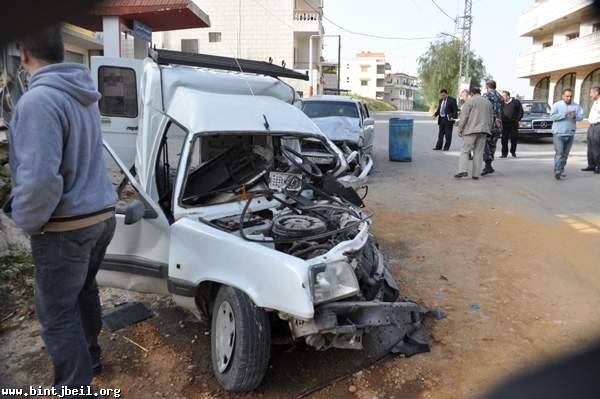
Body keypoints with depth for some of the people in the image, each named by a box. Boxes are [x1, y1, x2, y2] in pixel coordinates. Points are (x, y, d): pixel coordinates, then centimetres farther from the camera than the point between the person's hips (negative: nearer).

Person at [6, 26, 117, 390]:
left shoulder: (38, 100, -22)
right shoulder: (85, 95, 6)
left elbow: (41, 179, -30)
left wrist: (28, 221, -11)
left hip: (66, 227, -8)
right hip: (101, 215, 9)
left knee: (56, 313, 6)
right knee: (84, 292, 24)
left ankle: (76, 386, 18)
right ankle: (89, 358, 43)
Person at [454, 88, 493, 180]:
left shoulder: (470, 101, -1)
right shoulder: (488, 102, 18)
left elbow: (464, 116, -8)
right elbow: (490, 118, 20)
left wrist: (460, 129, -4)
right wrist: (488, 130, 24)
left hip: (471, 129, -5)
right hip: (483, 130, 5)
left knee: (465, 151, -4)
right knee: (479, 152, 6)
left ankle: (463, 170, -18)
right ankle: (476, 174, 5)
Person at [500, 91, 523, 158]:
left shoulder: (516, 102, -1)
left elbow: (521, 112, 4)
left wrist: (517, 120, -4)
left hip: (513, 124, -2)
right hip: (504, 124, 2)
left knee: (514, 138, 2)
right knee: (504, 139, -1)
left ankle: (513, 152, 18)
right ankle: (504, 153, 5)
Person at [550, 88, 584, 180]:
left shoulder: (576, 106, 11)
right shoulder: (557, 105, 0)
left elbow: (581, 116, 3)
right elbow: (552, 116, -12)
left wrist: (575, 116, -18)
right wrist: (564, 115, -22)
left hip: (570, 134, 4)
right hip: (559, 133, -4)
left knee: (565, 154, 11)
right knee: (559, 153, -13)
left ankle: (561, 170, 21)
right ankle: (557, 171, -15)